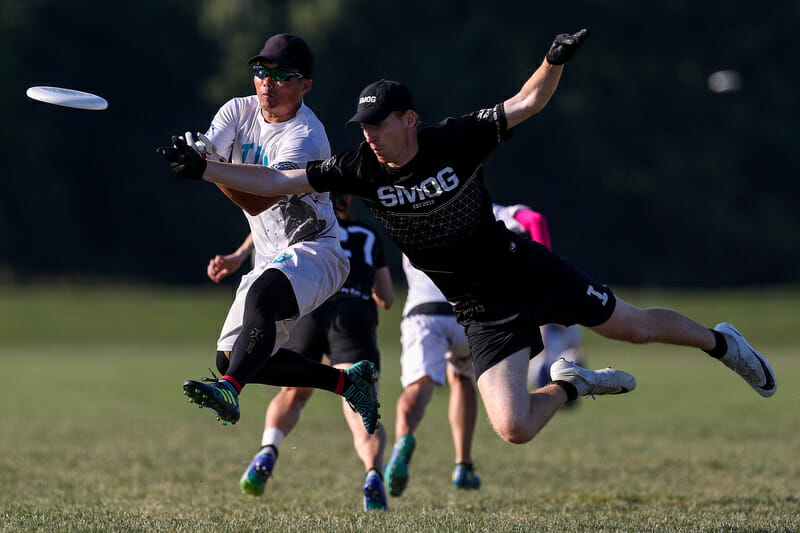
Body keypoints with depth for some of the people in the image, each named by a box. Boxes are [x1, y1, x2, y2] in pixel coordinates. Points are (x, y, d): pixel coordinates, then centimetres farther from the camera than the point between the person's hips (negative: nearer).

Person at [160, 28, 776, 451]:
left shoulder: (457, 139, -16)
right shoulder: (362, 169, -12)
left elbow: (526, 105, -13)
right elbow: (277, 181, -11)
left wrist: (554, 62, -31)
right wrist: (203, 169, -19)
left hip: (527, 268, -1)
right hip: (483, 308, 1)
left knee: (634, 326, 11)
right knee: (513, 428, -13)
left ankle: (720, 341, 43)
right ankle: (570, 385, 20)